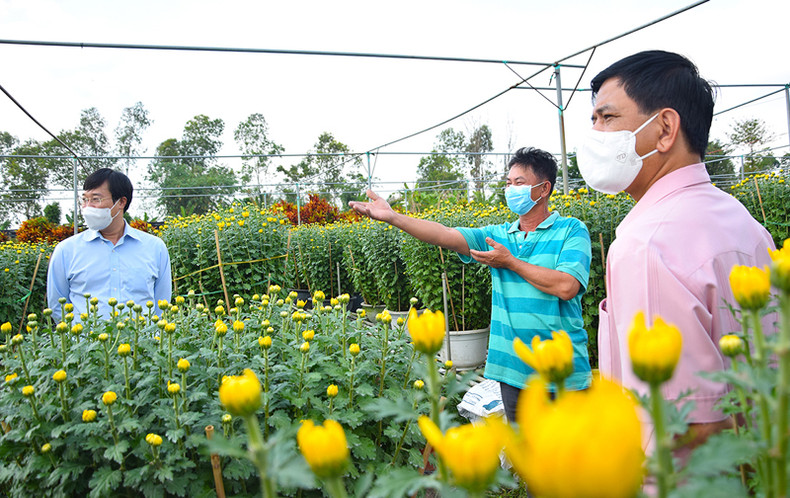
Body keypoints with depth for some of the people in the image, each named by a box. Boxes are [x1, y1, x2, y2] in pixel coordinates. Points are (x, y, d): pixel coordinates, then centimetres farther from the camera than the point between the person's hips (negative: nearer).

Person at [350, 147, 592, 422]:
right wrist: (393, 217, -16)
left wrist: (510, 262, -10)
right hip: (513, 369, 4)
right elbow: (447, 235, -5)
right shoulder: (498, 235, 7)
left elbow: (566, 287, -18)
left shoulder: (571, 230, -4)